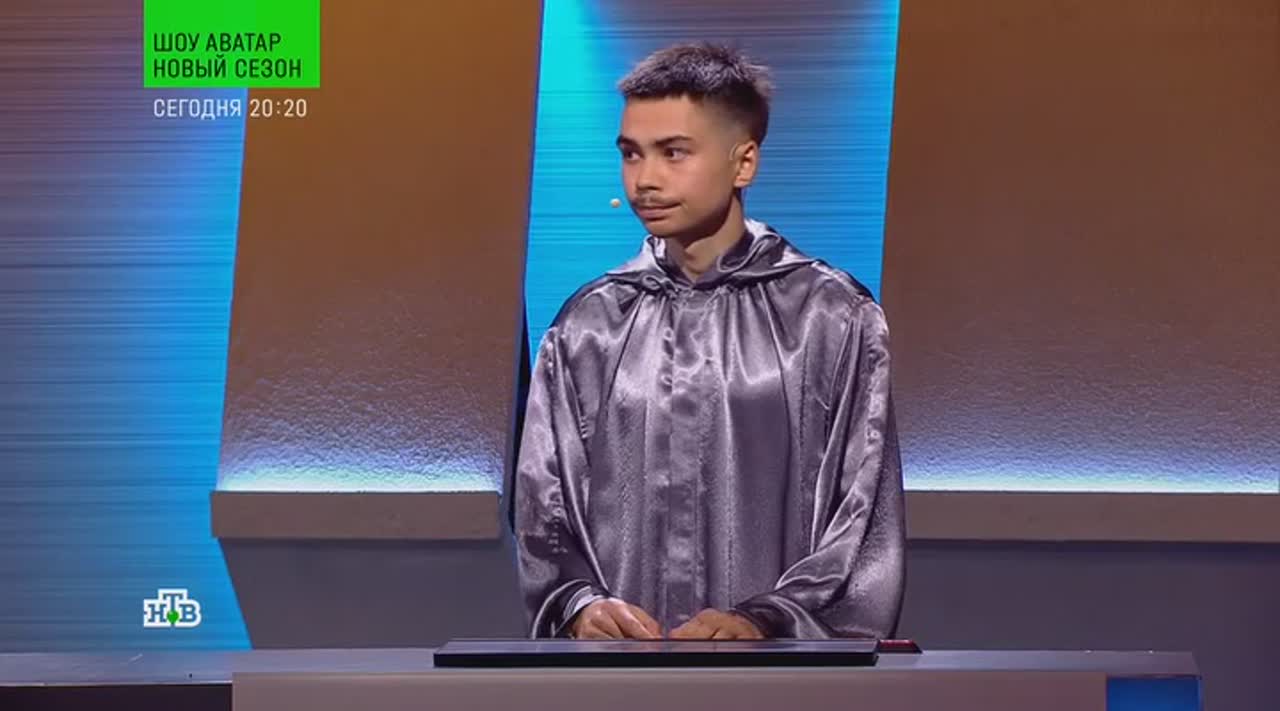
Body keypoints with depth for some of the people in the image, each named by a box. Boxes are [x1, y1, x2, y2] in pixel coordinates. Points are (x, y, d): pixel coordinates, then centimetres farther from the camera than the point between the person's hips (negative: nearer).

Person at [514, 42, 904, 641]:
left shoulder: (834, 320, -1)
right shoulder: (587, 328, 7)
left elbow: (866, 524, -4)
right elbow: (542, 509, 6)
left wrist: (764, 622, -18)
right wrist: (579, 605, -13)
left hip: (775, 652, -2)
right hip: (618, 650, 2)